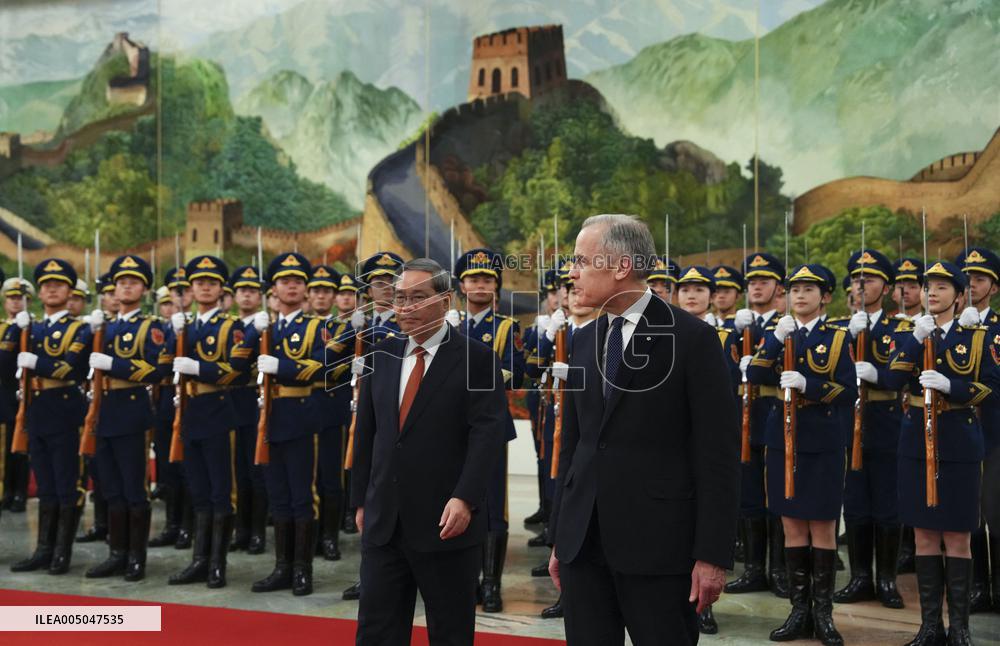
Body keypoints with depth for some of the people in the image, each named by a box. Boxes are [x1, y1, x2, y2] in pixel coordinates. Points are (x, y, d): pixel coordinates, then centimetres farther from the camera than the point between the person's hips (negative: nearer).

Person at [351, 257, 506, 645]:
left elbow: (488, 434, -13)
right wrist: (361, 500, 13)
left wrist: (464, 499, -23)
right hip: (384, 522, 5)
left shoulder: (476, 358, -5)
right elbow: (366, 433, 14)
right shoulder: (380, 356, 10)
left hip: (447, 522, -4)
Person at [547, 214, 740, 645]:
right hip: (583, 542, 6)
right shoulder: (584, 341, 11)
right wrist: (559, 536, 13)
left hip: (658, 543, -5)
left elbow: (718, 453, -9)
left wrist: (713, 554, -12)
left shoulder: (692, 339, -7)